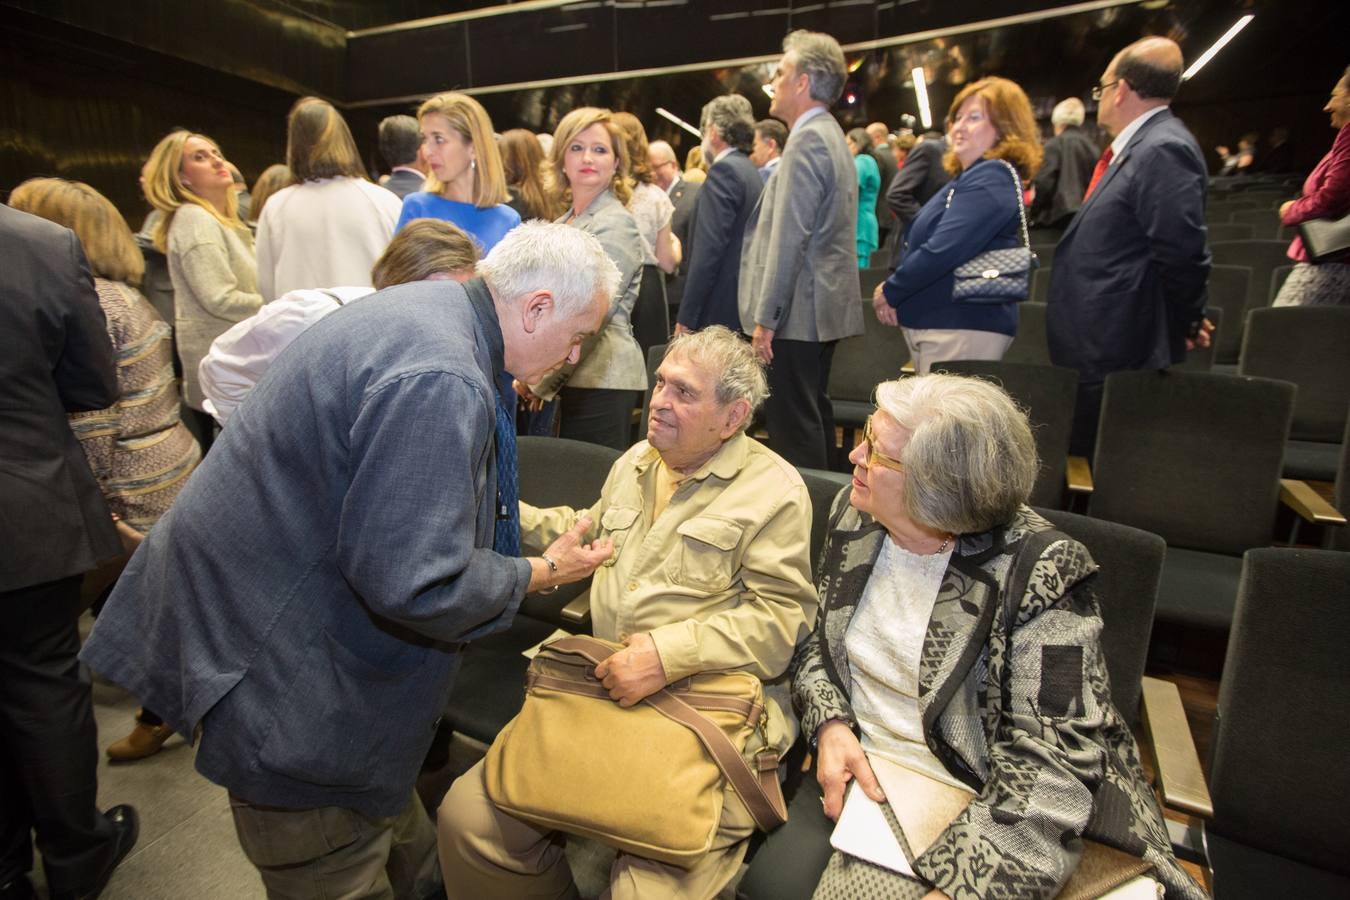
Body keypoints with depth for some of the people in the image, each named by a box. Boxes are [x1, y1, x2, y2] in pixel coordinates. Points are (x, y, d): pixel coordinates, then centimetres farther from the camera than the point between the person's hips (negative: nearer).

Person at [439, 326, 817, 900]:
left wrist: (670, 653, -19)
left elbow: (782, 614, -11)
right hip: (602, 688, 6)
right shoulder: (635, 462, 17)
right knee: (465, 817, -7)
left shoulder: (775, 490, -5)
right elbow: (592, 532, 33)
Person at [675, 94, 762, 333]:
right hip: (745, 306, 9)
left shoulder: (724, 170, -10)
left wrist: (686, 317, -19)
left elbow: (709, 248, -19)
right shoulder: (751, 171, 17)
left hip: (721, 313, -9)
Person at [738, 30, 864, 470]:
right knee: (813, 416, 17)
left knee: (792, 428, -6)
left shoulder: (807, 141, -13)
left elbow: (790, 237, -20)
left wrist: (765, 316, -18)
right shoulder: (829, 135, 19)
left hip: (797, 312, -10)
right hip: (822, 306, 11)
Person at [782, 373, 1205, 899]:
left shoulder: (1037, 574, -19)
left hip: (958, 799, -4)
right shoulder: (853, 517, -3)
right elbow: (814, 638, 8)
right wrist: (830, 724, -10)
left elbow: (1052, 761, -20)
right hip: (854, 772, 5)